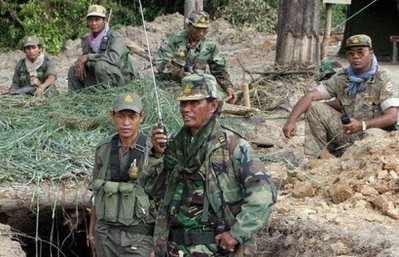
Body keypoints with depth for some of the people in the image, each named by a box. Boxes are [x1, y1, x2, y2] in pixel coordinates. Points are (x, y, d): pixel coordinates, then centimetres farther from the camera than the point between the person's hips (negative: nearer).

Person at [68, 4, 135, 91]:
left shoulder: (116, 37, -17)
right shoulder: (87, 40, 5)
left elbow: (114, 58, -33)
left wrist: (88, 57, -29)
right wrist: (81, 62, -15)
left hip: (121, 78, -7)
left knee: (100, 65, -33)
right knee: (73, 70, 3)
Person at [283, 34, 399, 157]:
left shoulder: (383, 79, -13)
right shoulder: (341, 77, 1)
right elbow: (310, 96, -6)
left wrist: (362, 125, -39)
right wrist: (291, 121, -22)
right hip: (347, 131, 4)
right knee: (314, 107, -8)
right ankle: (319, 157, -8)